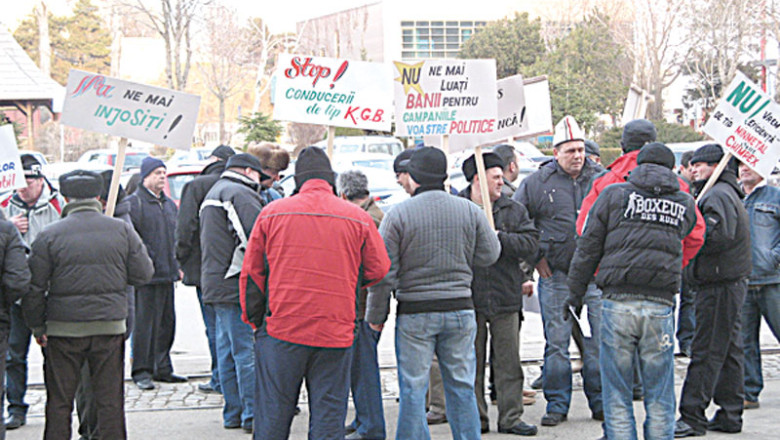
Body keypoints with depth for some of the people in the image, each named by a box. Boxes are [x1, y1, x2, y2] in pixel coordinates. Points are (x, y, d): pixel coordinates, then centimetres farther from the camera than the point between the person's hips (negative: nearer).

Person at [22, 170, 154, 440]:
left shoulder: (50, 235, -5)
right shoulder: (122, 230, 0)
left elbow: (34, 288, -4)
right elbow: (143, 274, 3)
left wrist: (37, 326, 6)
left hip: (64, 329, -1)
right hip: (111, 326, 1)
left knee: (59, 400, 8)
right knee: (110, 400, 8)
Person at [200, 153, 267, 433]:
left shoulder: (213, 193, 23)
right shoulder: (240, 194, -11)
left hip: (216, 284, 10)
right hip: (238, 285, -10)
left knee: (227, 351, 12)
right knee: (248, 351, -7)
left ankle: (233, 413, 17)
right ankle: (253, 415, -4)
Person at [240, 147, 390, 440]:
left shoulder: (272, 213, 1)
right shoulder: (358, 218, 0)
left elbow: (251, 272, 6)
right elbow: (379, 270, 10)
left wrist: (253, 318, 17)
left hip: (280, 330, 0)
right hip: (336, 334, 0)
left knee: (272, 415, 8)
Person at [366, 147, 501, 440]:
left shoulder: (398, 215, -8)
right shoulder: (470, 211, 2)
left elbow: (384, 272, -8)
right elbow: (489, 256, 8)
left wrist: (376, 315, 1)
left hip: (415, 313, -3)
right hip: (460, 308, 3)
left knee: (413, 388, 3)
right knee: (462, 387, 12)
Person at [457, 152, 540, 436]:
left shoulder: (514, 210, 9)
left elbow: (531, 243, -3)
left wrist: (500, 238, -14)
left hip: (506, 297, 2)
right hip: (468, 298, -2)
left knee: (508, 360, 6)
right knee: (472, 362, 6)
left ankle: (510, 417, 14)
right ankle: (475, 419, 15)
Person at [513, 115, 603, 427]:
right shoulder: (537, 183, 0)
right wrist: (536, 257, 2)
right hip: (555, 276, -1)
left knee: (599, 341, 4)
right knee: (556, 342, 3)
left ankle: (600, 401, 16)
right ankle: (557, 404, 13)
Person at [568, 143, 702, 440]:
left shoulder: (613, 194, 5)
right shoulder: (685, 204, 12)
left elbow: (588, 249, 5)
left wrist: (575, 293, 12)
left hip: (618, 302, -2)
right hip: (660, 305, 2)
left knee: (617, 394, 4)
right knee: (659, 396, 9)